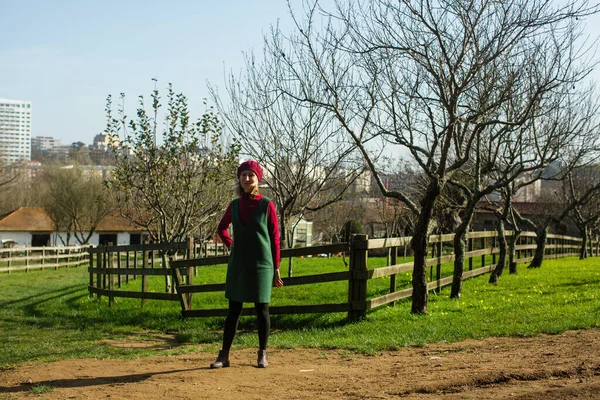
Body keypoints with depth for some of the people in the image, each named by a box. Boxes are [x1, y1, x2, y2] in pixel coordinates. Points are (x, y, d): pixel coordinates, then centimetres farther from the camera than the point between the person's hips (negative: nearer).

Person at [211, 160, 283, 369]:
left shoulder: (267, 204, -4)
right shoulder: (235, 205, 6)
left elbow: (275, 237, -1)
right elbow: (221, 228, 24)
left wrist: (276, 269, -2)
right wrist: (230, 243, 5)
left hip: (261, 265, -3)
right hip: (238, 265, 3)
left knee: (262, 308, 3)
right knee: (234, 309, 6)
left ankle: (262, 355, 14)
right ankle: (224, 355, 9)